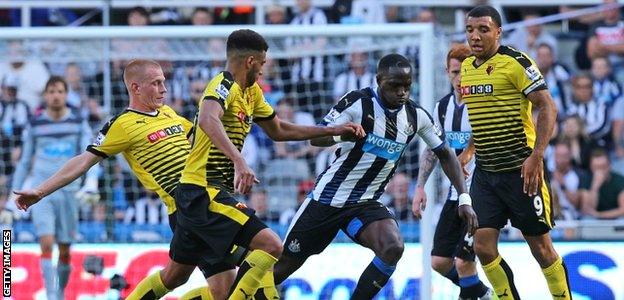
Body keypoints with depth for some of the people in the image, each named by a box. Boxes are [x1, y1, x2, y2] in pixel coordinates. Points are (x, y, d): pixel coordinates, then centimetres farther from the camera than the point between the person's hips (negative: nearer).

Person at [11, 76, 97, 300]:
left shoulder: (79, 123, 4)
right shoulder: (35, 125, 5)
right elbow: (24, 161, 13)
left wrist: (91, 182, -20)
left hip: (68, 192, 1)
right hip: (41, 193, -1)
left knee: (65, 249, 5)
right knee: (46, 243, -16)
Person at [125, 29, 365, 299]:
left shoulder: (251, 92, 15)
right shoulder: (224, 85, -15)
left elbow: (278, 131, 27)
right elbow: (208, 120, -36)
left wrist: (334, 131, 23)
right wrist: (239, 161, -48)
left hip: (196, 196, 10)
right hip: (204, 193, -10)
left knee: (175, 276, 18)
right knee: (271, 246, -19)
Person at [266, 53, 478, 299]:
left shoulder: (417, 116, -2)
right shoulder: (357, 102, -15)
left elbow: (445, 155, 9)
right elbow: (316, 138, -17)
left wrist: (464, 198, 0)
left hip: (366, 204, 3)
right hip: (327, 197, -3)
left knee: (393, 248, -27)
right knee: (283, 266, 3)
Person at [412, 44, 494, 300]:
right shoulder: (443, 107, 8)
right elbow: (432, 149, 19)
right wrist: (420, 187, 15)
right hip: (456, 193, 7)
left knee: (462, 261, -15)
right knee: (439, 261, 8)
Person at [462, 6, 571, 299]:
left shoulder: (515, 62, -13)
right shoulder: (467, 67, 10)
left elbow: (547, 107, -16)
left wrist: (536, 156, -24)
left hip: (520, 170, -6)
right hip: (485, 172, 6)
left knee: (540, 247, 1)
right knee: (482, 247, -2)